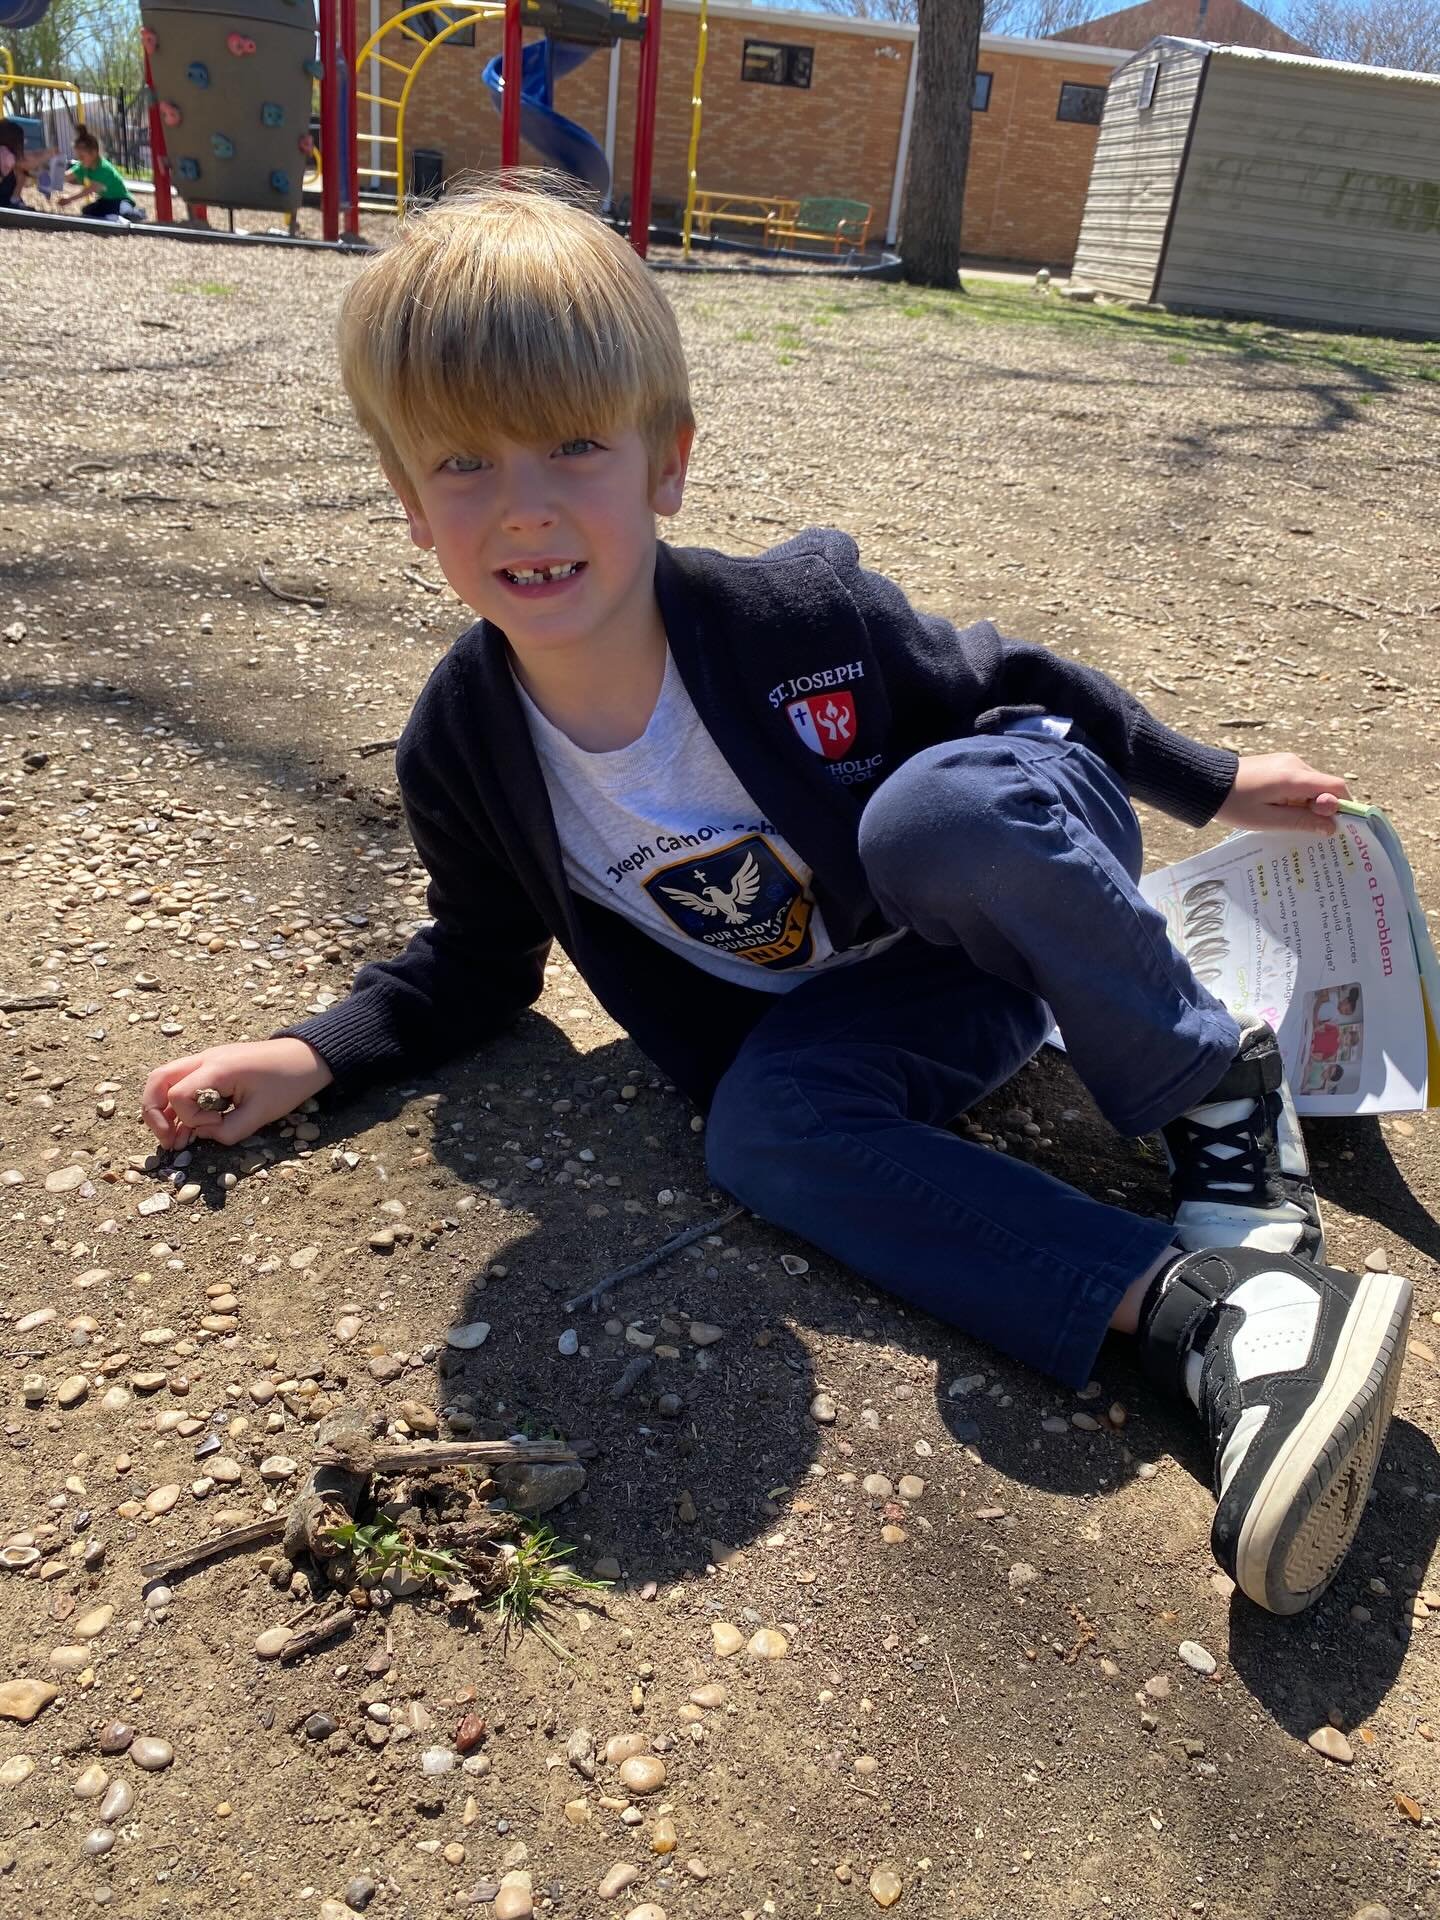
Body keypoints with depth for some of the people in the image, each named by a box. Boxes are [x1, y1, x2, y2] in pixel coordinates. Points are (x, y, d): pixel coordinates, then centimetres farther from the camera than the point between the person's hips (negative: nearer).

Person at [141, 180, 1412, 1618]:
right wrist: (313, 1055, -8)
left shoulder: (805, 618, -22)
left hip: (1018, 896, -2)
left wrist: (1209, 784, 4)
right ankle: (1210, 1302, -31)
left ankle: (1226, 1106, -15)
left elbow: (1005, 682, -5)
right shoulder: (460, 758, -11)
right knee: (757, 1128, -29)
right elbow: (478, 963, 6)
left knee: (932, 808, -36)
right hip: (856, 1016, 3)